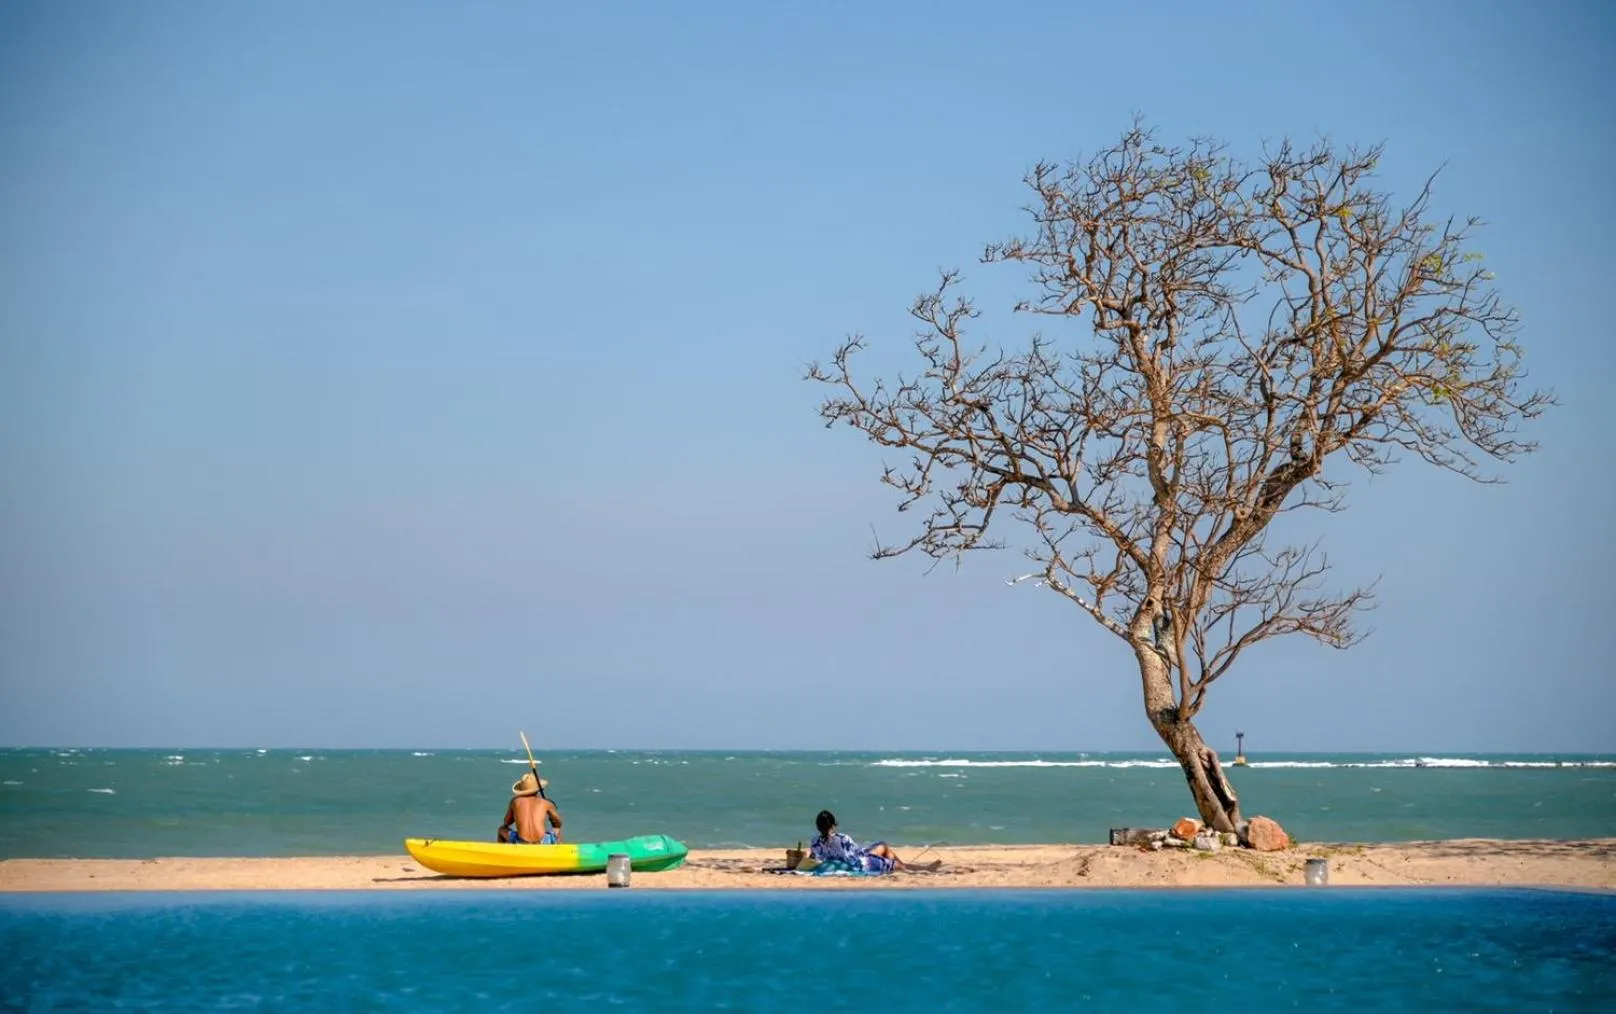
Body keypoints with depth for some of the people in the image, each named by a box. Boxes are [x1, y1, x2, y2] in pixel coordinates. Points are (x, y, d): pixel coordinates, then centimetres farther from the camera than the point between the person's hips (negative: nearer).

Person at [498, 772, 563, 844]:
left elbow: (507, 822, 24)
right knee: (557, 830, 32)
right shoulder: (545, 803, 7)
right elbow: (558, 824, 23)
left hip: (521, 844, 0)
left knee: (502, 829, 29)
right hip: (542, 844, 0)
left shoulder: (515, 801, 9)